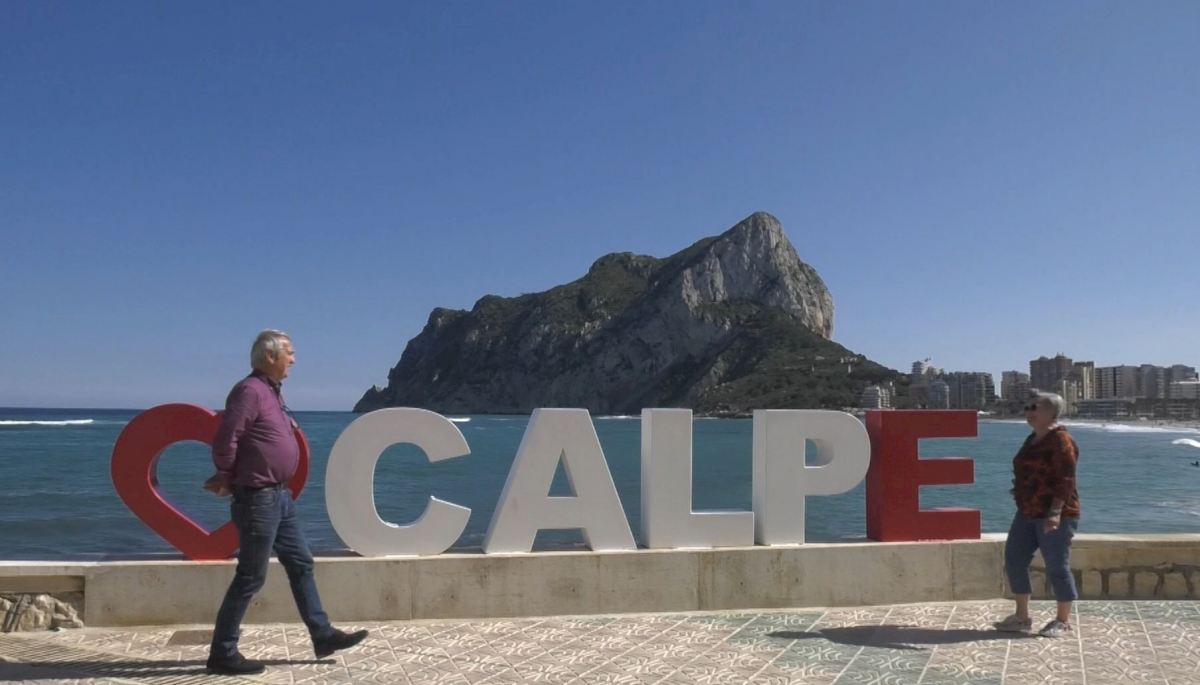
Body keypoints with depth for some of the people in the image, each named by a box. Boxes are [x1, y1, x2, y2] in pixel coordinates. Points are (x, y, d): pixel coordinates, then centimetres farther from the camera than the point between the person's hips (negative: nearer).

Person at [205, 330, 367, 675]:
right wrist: (227, 479, -8)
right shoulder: (250, 390, -16)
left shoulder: (271, 392, 15)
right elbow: (226, 440, -22)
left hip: (280, 496, 10)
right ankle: (223, 653, 9)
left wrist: (227, 478, 14)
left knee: (301, 564, 14)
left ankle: (323, 635, 22)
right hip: (258, 499, -10)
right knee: (251, 577, -2)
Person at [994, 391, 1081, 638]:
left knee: (1057, 567, -1)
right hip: (1028, 513, 9)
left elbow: (1065, 480, -20)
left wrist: (1055, 512, -27)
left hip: (1055, 516, -9)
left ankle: (1063, 622, 12)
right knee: (1014, 561, 6)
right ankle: (1022, 617, 16)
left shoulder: (1061, 440, -13)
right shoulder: (1033, 439, 15)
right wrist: (1022, 504, 22)